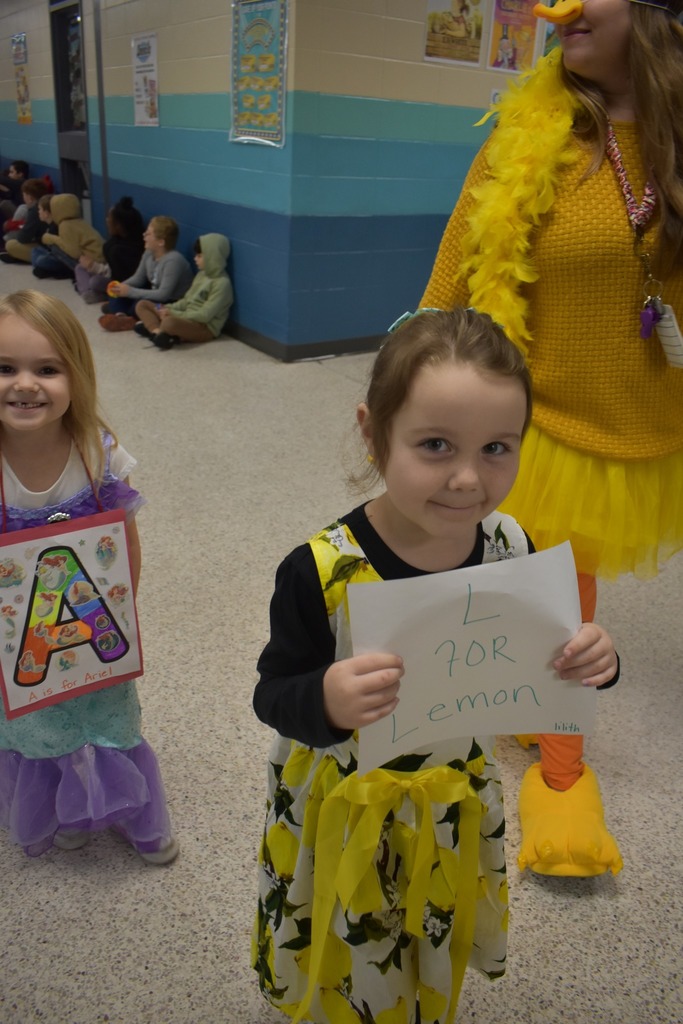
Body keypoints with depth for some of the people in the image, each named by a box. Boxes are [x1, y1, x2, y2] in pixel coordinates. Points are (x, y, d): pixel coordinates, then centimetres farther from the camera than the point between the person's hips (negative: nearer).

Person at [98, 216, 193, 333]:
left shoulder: (173, 260, -29)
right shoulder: (149, 254, -3)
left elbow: (163, 294, -32)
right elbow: (138, 278, 9)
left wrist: (130, 291, -29)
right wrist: (121, 286, -13)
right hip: (154, 297, 9)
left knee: (140, 305, -29)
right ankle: (120, 313, -16)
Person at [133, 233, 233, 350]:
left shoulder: (222, 283, -17)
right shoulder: (202, 274, 12)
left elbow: (205, 315, -21)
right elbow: (187, 300, 16)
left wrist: (174, 314, -18)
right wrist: (169, 309, -2)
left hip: (205, 328, -10)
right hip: (188, 319, 10)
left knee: (169, 322, -42)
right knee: (142, 304, 5)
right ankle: (158, 332, -21)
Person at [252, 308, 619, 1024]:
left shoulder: (510, 548, -15)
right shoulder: (321, 571, -28)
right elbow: (273, 695, -20)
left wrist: (588, 660, -24)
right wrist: (324, 702, -41)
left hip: (455, 802, 4)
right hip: (346, 809, -3)